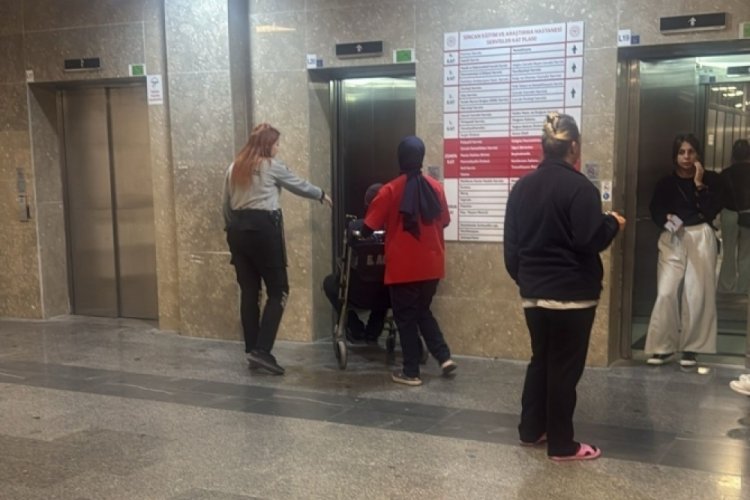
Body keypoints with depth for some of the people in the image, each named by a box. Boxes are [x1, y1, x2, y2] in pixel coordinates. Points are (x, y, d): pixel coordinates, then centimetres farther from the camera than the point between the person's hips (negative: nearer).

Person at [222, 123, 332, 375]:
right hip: (263, 228, -6)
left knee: (248, 292, 10)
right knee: (278, 290, 0)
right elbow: (299, 185, 12)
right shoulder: (272, 166, -2)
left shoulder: (234, 168, 14)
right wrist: (322, 195, 28)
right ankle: (262, 350, -9)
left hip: (238, 229, 6)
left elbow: (226, 206, 14)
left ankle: (252, 350, 13)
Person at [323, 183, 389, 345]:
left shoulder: (354, 227, -10)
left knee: (330, 282, 29)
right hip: (388, 295, 2)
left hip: (360, 294, -2)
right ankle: (372, 333, 32)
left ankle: (356, 331, 22)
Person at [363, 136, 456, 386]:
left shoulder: (390, 190, -12)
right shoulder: (435, 187, 0)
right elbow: (444, 221, 13)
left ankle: (411, 372, 10)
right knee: (422, 311, 22)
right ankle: (444, 356, 12)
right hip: (431, 265, 4)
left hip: (403, 267, -4)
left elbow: (369, 226, -8)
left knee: (405, 317, 7)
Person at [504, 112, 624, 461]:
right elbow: (590, 239, -19)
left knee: (540, 359, 19)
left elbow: (511, 242, 10)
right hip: (572, 293, -6)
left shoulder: (522, 186, 6)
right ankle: (562, 445, 11)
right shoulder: (579, 187, -15)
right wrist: (613, 223, 1)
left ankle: (531, 429, 28)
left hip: (533, 292, 7)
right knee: (565, 366, 2)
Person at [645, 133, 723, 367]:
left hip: (701, 238, -1)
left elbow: (711, 211, -8)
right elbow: (655, 210, 3)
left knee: (697, 294, -2)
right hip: (672, 239, 1)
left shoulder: (711, 179, 4)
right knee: (666, 292, -8)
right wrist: (666, 219, -17)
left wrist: (699, 184, -11)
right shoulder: (666, 182, 8)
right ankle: (664, 346, 1)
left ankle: (691, 348, 8)